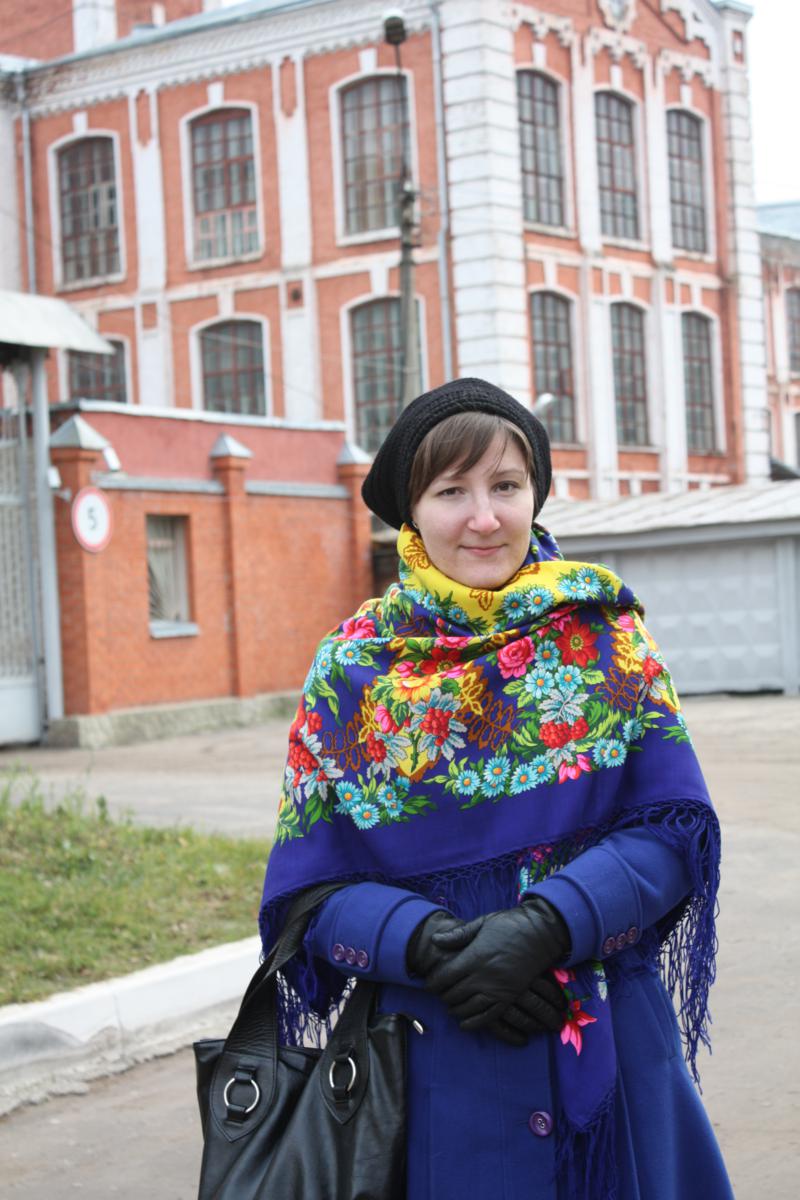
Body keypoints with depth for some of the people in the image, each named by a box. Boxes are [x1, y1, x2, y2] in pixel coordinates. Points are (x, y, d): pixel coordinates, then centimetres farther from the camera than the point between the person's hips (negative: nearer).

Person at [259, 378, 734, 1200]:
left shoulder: (603, 635, 0)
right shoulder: (354, 666, -1)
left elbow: (674, 825, -6)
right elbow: (309, 885, -2)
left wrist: (541, 927, -20)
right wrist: (432, 945, -20)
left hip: (609, 1044, 1)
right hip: (435, 1059, -1)